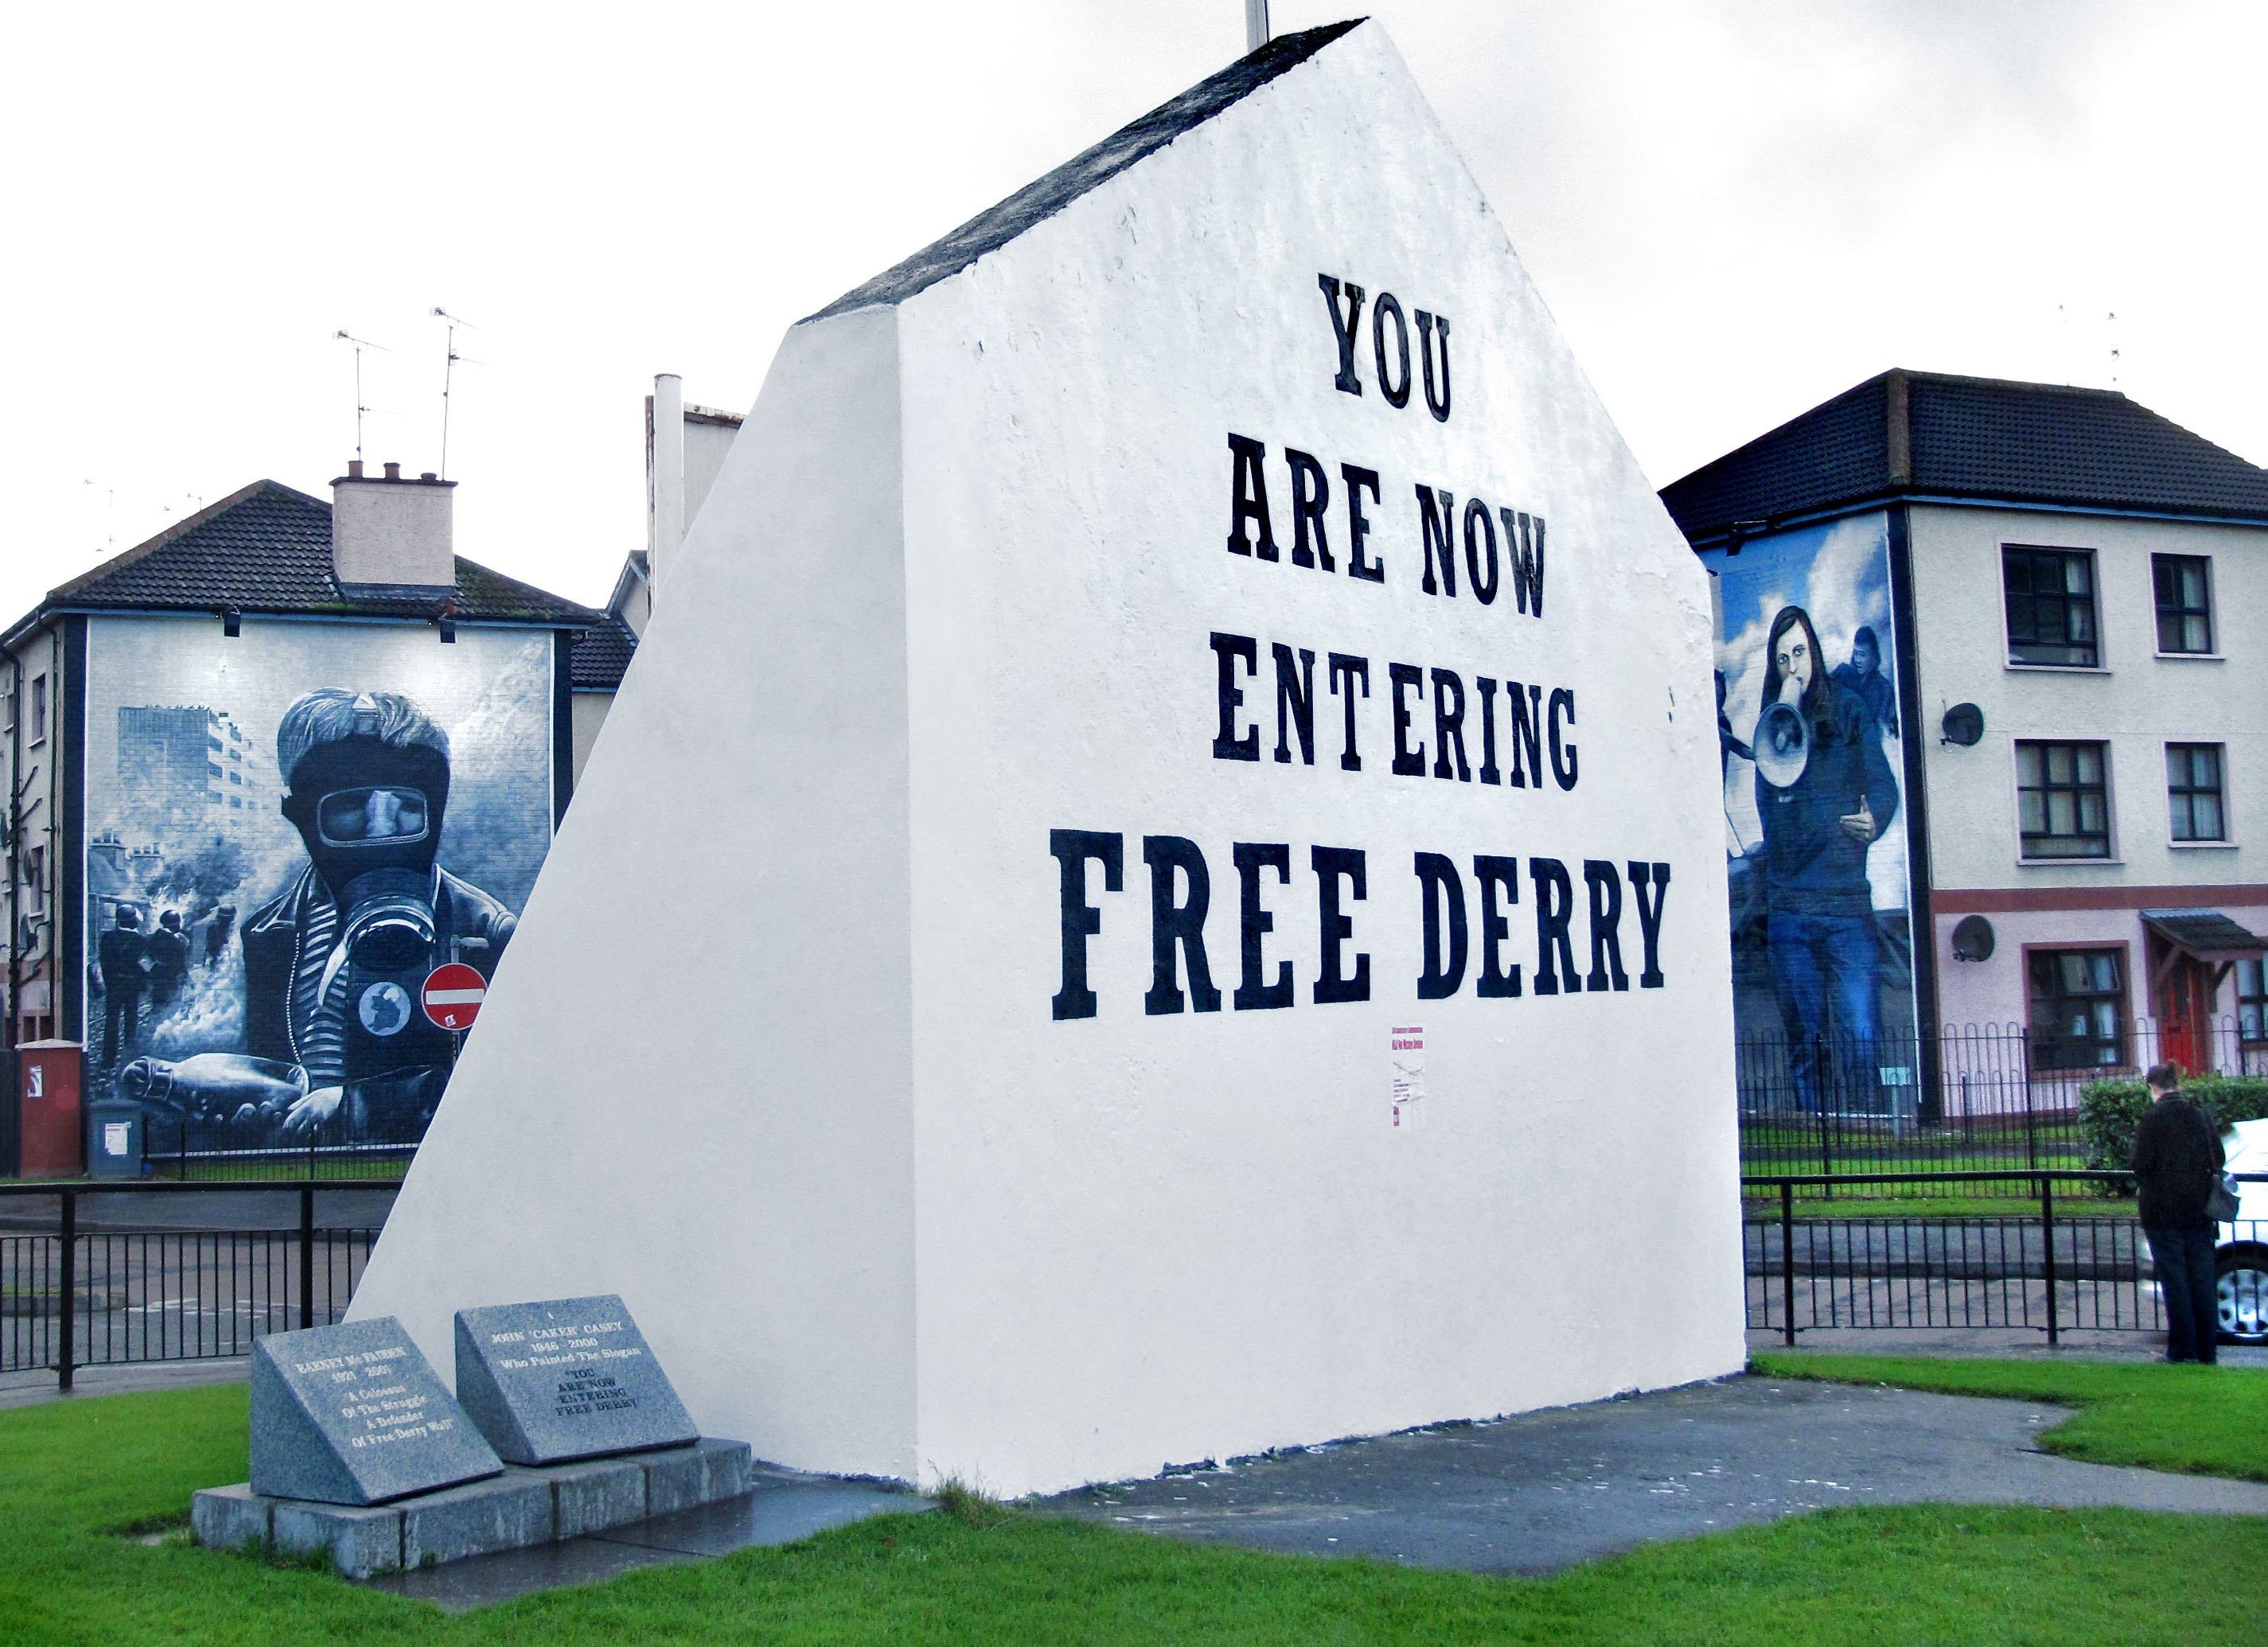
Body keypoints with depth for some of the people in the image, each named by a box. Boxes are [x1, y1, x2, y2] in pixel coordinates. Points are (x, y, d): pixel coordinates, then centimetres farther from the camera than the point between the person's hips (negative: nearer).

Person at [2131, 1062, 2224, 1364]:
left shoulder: (2152, 1118, -12)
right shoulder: (2199, 1115, 3)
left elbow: (2142, 1164, -15)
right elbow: (2218, 1157, 8)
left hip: (2163, 1211, -5)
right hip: (2199, 1210, 5)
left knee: (2174, 1280, 1)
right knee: (2202, 1278, 9)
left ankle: (2183, 1350, 3)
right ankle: (2207, 1351, 13)